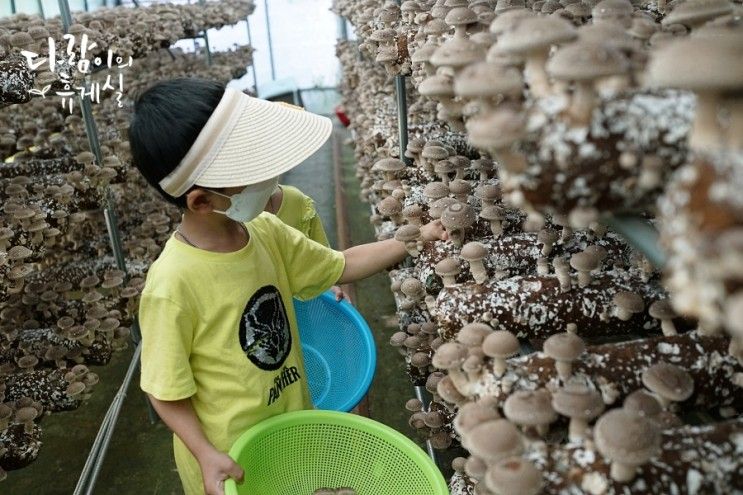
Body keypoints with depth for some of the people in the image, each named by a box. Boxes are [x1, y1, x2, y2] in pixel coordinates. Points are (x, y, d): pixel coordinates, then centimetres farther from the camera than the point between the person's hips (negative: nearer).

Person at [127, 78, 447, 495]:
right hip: (229, 456, -6)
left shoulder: (267, 233, -11)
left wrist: (414, 240, -2)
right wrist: (207, 456, -25)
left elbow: (340, 267, 3)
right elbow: (166, 391, -17)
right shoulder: (173, 286, -29)